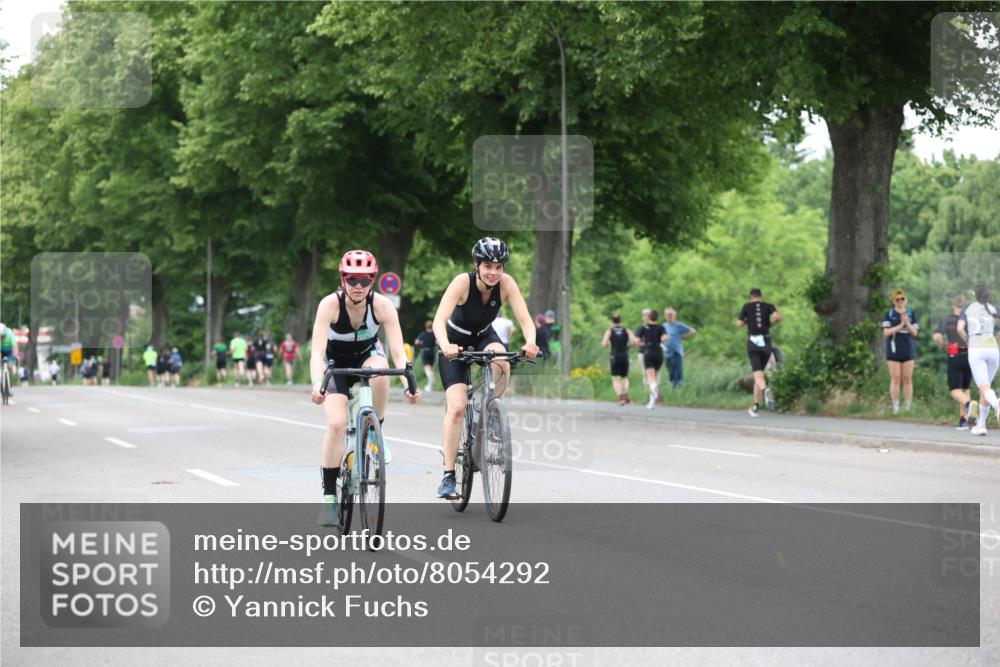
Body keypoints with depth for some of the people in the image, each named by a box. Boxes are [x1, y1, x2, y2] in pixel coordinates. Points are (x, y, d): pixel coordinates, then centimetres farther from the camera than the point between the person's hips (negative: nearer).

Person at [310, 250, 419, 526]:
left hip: (365, 358, 1)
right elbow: (317, 351, -36)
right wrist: (317, 385, -54)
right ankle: (329, 497, -12)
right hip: (335, 364, -1)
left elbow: (398, 351, -28)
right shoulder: (330, 304, -28)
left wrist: (408, 385, -46)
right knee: (336, 423, -21)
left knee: (381, 368, -35)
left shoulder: (383, 306, -24)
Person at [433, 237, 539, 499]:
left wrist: (530, 342, -49)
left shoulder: (506, 283, -21)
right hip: (456, 342, -3)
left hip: (485, 337, 3)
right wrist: (445, 346, -58)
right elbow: (439, 320, -39)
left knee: (502, 364, -33)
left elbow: (525, 319, -28)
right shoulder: (463, 282, -29)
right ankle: (448, 475, -10)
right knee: (457, 407, -17)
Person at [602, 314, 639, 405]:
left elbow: (604, 344, -9)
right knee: (624, 377, 17)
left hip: (615, 357, -2)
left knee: (616, 379, 2)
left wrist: (607, 344, 14)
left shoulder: (609, 332, 2)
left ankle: (620, 396, -19)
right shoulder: (627, 331, 7)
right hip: (625, 356, 2)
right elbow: (635, 341, -6)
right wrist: (628, 345, 13)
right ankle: (626, 393, -9)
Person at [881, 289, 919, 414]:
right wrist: (900, 326, -14)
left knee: (907, 379, 0)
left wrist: (907, 323, -12)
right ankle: (895, 407, -1)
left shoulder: (911, 314, 9)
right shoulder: (889, 314, 5)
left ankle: (908, 405, 5)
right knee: (895, 379, -4)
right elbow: (886, 332, -4)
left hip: (908, 349, 1)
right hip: (894, 349, -1)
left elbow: (915, 333, 5)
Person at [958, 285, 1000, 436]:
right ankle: (981, 425, 19)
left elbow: (960, 329, -4)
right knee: (985, 387, 18)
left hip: (976, 351, -2)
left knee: (985, 389, -14)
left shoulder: (968, 309, 7)